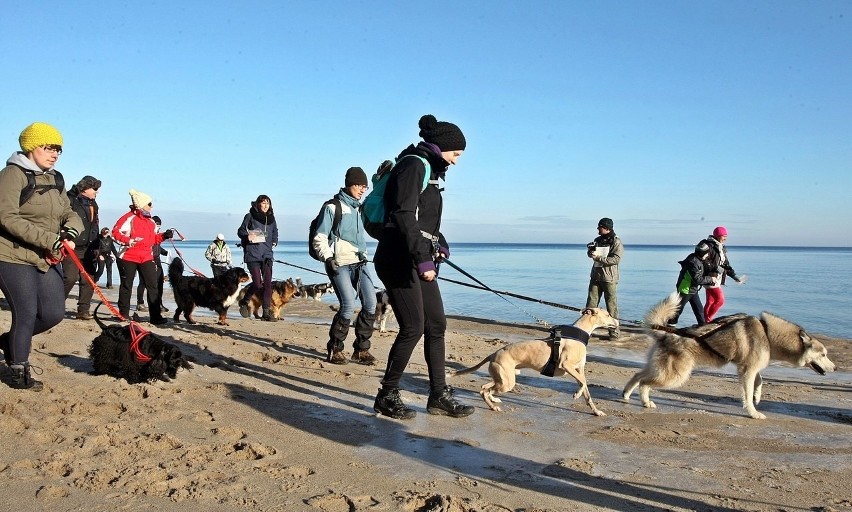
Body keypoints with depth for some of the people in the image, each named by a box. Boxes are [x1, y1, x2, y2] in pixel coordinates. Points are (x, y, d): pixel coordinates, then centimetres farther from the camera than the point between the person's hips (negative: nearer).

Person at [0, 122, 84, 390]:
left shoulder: (55, 179, 12)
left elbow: (70, 214, 12)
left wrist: (70, 232, -13)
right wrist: (49, 239, -25)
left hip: (48, 259, 7)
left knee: (54, 313, 5)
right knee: (26, 313, -3)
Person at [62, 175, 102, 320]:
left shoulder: (93, 204, 19)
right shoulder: (71, 200, -7)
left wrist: (96, 247, 21)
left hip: (89, 249, 8)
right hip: (72, 248, -7)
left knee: (88, 281, 4)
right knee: (70, 277, -13)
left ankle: (83, 311, 8)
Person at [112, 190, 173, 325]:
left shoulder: (151, 221, 14)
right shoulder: (129, 218, -10)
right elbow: (116, 232, -14)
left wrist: (163, 236, 3)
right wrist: (128, 241, -27)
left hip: (146, 258, 6)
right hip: (128, 257, -6)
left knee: (153, 286, -2)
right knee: (126, 286, 8)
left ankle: (156, 316, -2)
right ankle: (123, 315, 20)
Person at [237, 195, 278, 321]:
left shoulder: (271, 218, 13)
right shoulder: (250, 216, 0)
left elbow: (275, 232, 27)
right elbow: (240, 231, 4)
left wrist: (274, 242, 8)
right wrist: (247, 236, -17)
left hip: (267, 254, 4)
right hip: (253, 254, -4)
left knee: (268, 283, -3)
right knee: (258, 284, -8)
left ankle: (267, 312, 2)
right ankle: (244, 302, 19)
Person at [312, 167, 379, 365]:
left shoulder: (360, 208, 18)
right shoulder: (333, 207, -2)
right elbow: (319, 239, -5)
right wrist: (328, 258, -14)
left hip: (360, 263, 7)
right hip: (340, 265, -7)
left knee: (370, 304, -6)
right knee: (348, 306, -16)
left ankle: (361, 349, 6)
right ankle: (334, 350, 2)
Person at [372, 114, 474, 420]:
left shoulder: (428, 169, 18)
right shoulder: (414, 165, -11)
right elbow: (404, 216, -23)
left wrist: (439, 243, 24)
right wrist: (423, 259, -27)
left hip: (418, 260, 10)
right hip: (400, 260, -10)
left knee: (436, 325, 9)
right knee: (413, 328, -9)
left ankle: (439, 396, 17)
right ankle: (387, 397, 5)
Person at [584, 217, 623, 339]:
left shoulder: (616, 242, -6)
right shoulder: (598, 240, 14)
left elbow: (616, 259, -16)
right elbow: (591, 254, 18)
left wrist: (598, 257, -18)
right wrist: (591, 250, -5)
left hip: (609, 278, -6)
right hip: (595, 276, 6)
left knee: (611, 305, -2)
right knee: (591, 303, 4)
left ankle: (614, 331, 5)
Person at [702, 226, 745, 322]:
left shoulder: (722, 248, 16)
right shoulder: (710, 246, -13)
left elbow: (726, 265, 17)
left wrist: (735, 276, 9)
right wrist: (716, 268, -22)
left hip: (717, 279, 9)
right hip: (711, 279, -9)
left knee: (710, 302, 12)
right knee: (720, 300, -9)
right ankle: (708, 319, 0)